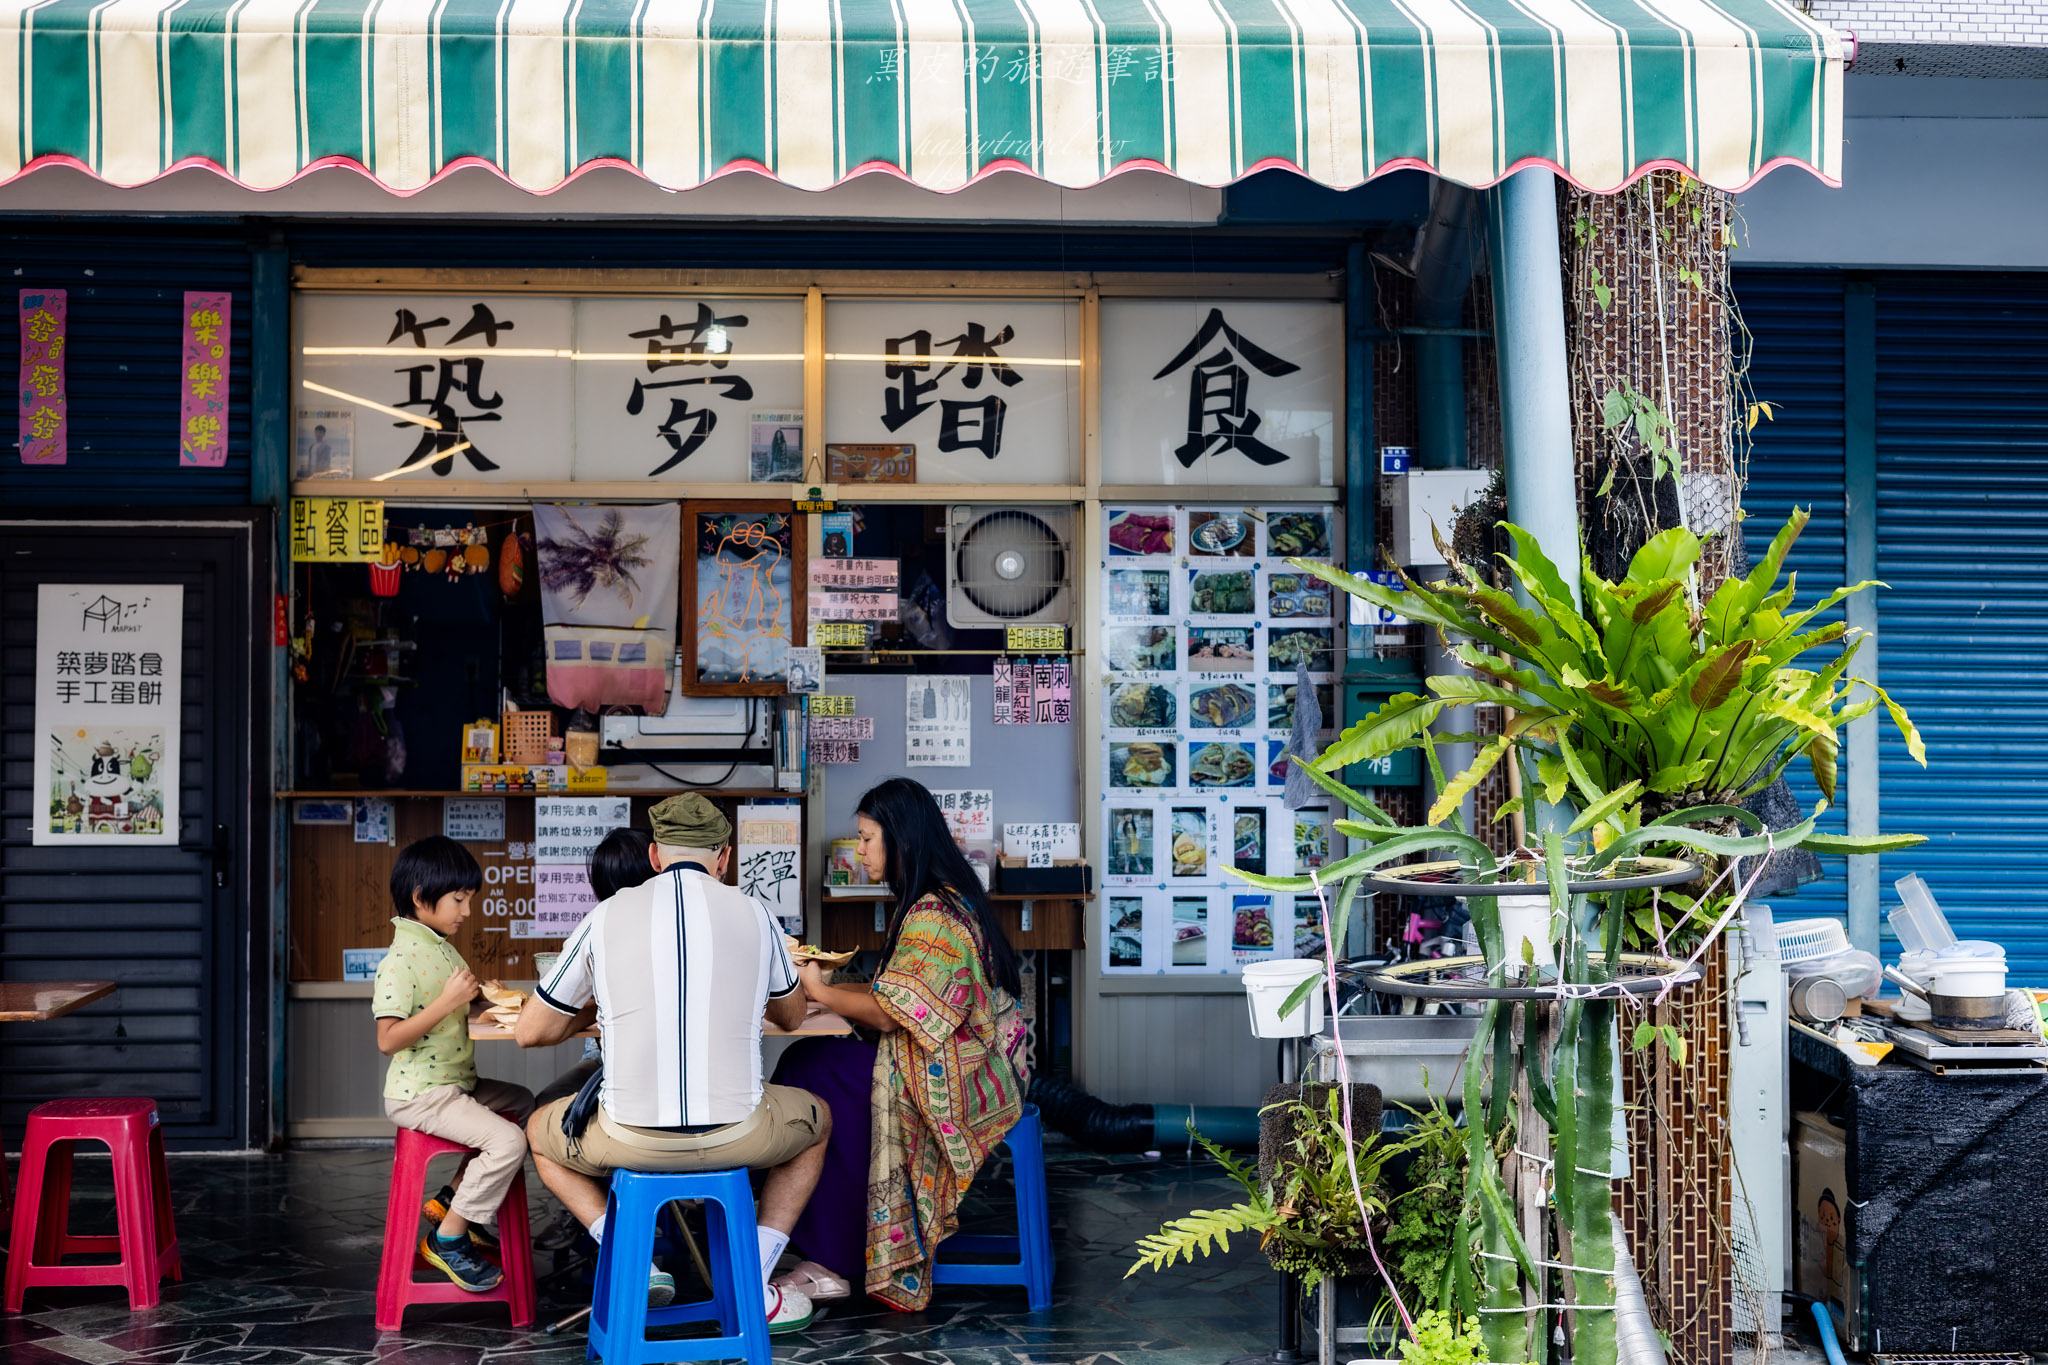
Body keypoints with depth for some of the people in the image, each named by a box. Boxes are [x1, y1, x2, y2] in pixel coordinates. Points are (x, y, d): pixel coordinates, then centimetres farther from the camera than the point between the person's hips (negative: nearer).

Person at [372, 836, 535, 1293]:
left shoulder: (440, 947, 12)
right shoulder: (400, 959, -19)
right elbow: (388, 1039, -25)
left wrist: (475, 998, 9)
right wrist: (448, 1001, -26)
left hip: (455, 1084, 10)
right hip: (419, 1095, -10)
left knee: (523, 1104, 22)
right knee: (508, 1141, -21)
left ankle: (453, 1198, 19)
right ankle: (447, 1238, -8)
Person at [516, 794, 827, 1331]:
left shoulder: (605, 918, 2)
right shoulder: (753, 915, 4)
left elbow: (530, 1032, 9)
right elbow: (791, 1017, 23)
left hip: (631, 1137, 0)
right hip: (736, 1134, 0)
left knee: (541, 1131, 32)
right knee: (815, 1121, 33)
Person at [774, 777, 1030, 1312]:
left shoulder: (934, 915, -19)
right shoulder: (940, 900, 13)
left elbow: (888, 1014, -20)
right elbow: (898, 999, 15)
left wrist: (821, 991, -6)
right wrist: (826, 982, 9)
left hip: (956, 1077, -10)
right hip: (943, 1060, 10)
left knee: (819, 1075, -15)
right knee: (806, 1061, -1)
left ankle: (832, 1265, -5)